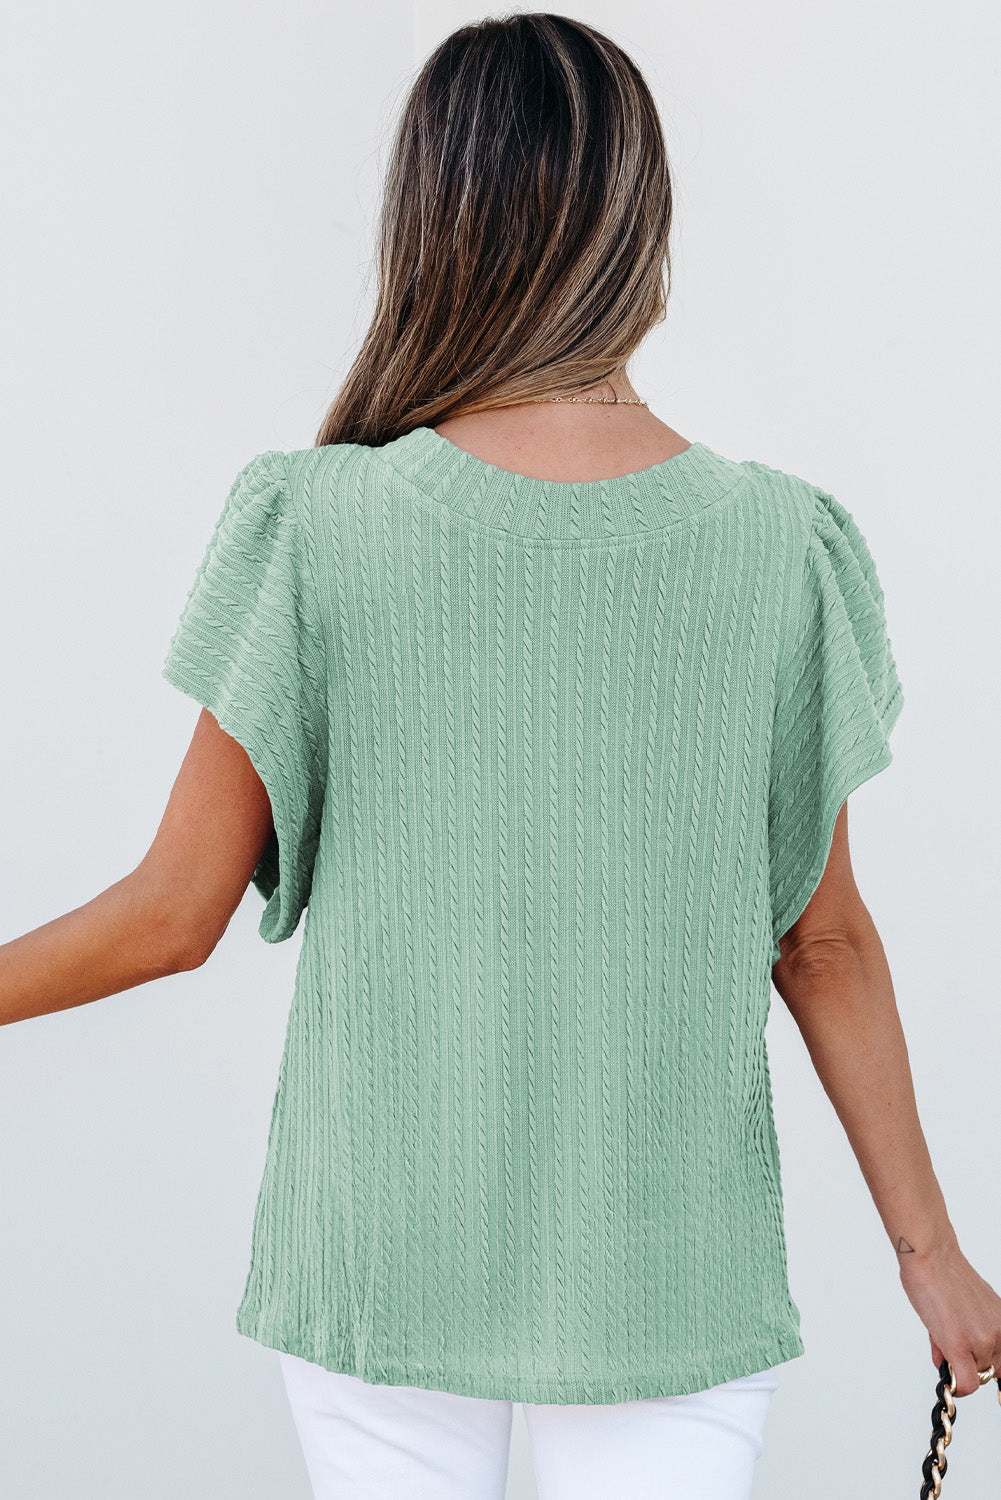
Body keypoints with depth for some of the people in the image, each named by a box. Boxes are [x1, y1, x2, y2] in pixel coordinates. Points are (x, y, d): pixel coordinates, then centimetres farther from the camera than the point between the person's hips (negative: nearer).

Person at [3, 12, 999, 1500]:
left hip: (381, 1254, 0)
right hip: (673, 1269, 1)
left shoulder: (320, 527, -12)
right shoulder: (783, 544, -7)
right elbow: (824, 940, 0)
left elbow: (174, 914, -6)